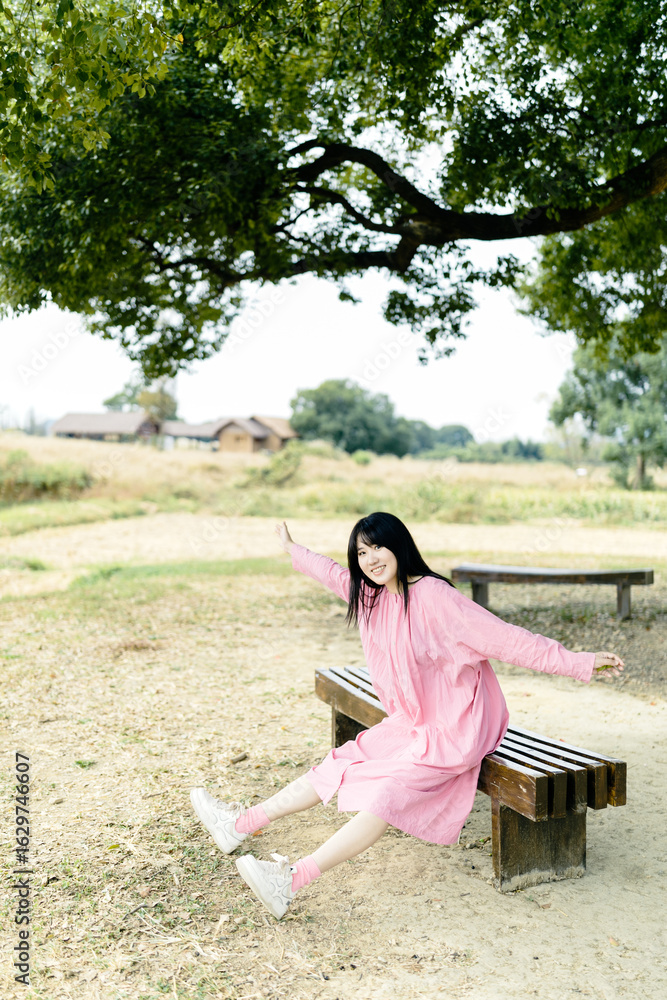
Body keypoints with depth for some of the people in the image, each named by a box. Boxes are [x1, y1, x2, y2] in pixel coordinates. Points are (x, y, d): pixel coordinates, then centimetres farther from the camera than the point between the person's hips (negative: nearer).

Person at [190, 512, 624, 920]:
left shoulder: (433, 596, -22)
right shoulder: (371, 595, 2)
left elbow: (504, 636, -24)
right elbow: (333, 574, 23)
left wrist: (579, 662, -28)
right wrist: (294, 550, 39)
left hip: (452, 733, -8)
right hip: (407, 726, 8)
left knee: (387, 795, -23)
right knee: (339, 765, 4)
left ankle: (293, 880, -29)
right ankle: (243, 823, 14)